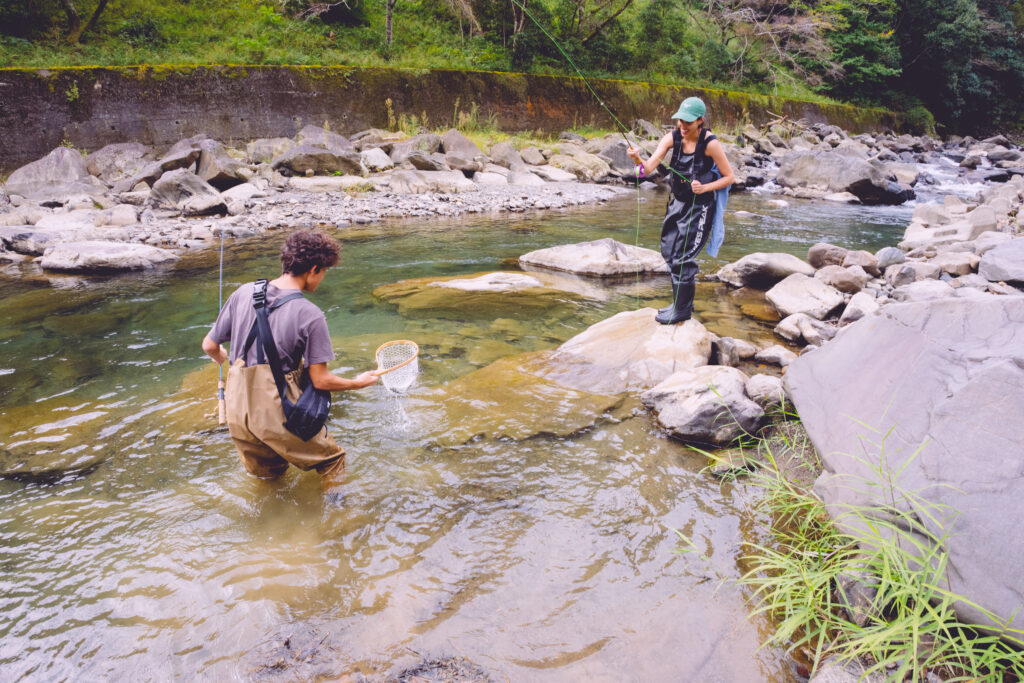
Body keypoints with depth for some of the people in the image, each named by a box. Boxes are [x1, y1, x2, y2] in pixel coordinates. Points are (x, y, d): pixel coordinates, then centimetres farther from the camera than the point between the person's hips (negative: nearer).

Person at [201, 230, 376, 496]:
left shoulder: (243, 293, -1)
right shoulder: (311, 315, -15)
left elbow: (210, 346, 8)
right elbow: (320, 380, -11)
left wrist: (224, 359, 31)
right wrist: (357, 382, 7)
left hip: (237, 408, 5)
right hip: (279, 414, -5)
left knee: (265, 474, 31)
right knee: (332, 462, 18)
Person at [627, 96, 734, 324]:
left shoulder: (710, 144, -19)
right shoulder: (672, 138, -7)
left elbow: (729, 177, -10)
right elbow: (649, 168, -14)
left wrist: (705, 188, -25)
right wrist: (637, 159, -35)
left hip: (700, 206, -6)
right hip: (677, 202, 7)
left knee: (683, 257, -7)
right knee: (669, 251, 14)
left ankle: (682, 310, 9)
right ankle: (681, 302, 31)